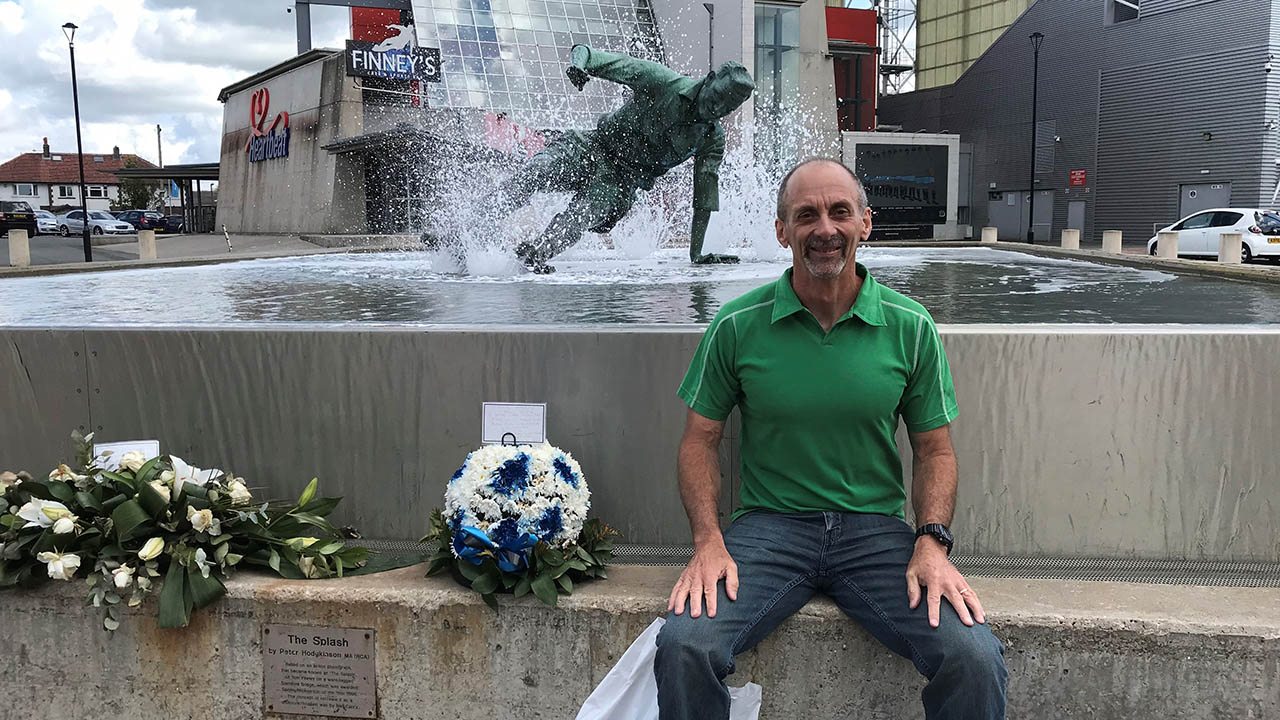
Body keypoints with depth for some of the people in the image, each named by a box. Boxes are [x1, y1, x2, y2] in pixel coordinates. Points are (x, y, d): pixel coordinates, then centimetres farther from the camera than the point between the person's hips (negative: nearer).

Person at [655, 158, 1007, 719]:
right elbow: (700, 440, 5)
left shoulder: (910, 327, 2)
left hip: (876, 528, 1)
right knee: (684, 646, -26)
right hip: (769, 525, 0)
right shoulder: (737, 326, -1)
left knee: (975, 660, -22)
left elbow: (934, 448, 8)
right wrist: (708, 541, -9)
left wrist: (932, 541, -9)